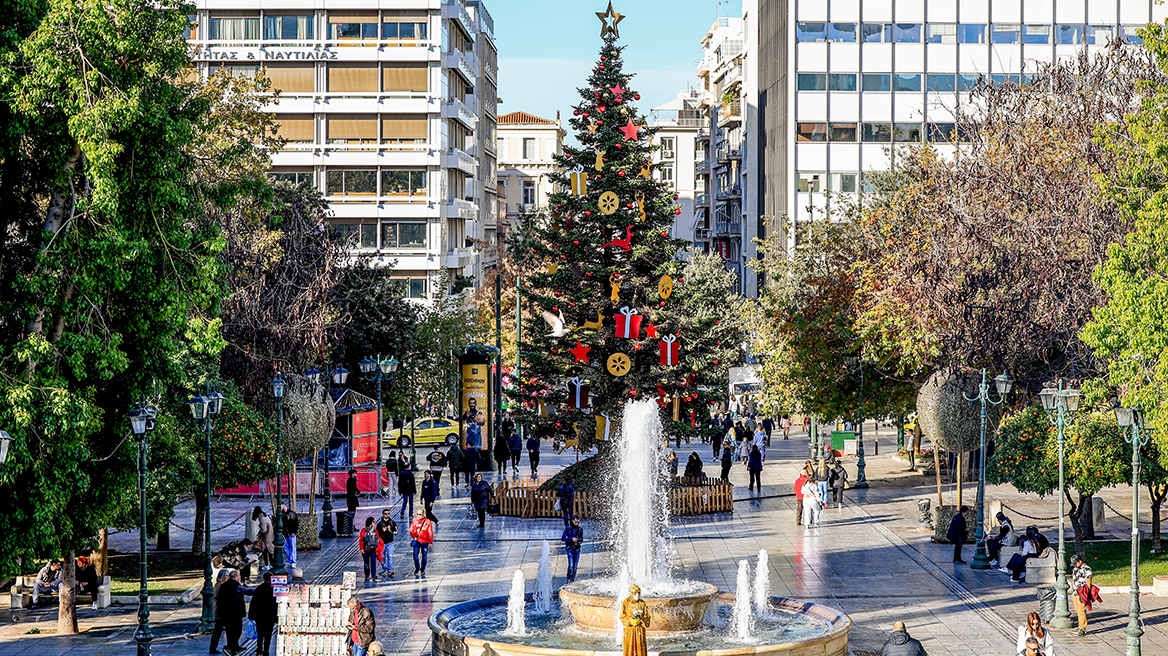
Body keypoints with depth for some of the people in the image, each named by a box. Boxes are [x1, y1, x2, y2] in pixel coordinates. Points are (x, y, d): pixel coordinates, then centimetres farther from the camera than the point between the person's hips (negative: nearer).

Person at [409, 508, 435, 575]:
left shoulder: (428, 521, -2)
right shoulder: (415, 520, 3)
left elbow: (430, 532, -1)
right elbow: (411, 530, 6)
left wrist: (431, 542, -3)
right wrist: (414, 536, -7)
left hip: (425, 542, -1)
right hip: (417, 541, 1)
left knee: (424, 556, 4)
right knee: (415, 555, -6)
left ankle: (423, 570, 17)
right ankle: (417, 568, 13)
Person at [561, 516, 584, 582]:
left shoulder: (580, 529, 7)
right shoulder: (568, 528, -2)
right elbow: (562, 538, -2)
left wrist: (580, 541, -8)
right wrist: (571, 539, -15)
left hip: (577, 549, 3)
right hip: (570, 549, -3)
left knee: (575, 566, 3)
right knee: (571, 565, -16)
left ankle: (573, 580, 14)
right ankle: (568, 580, -3)